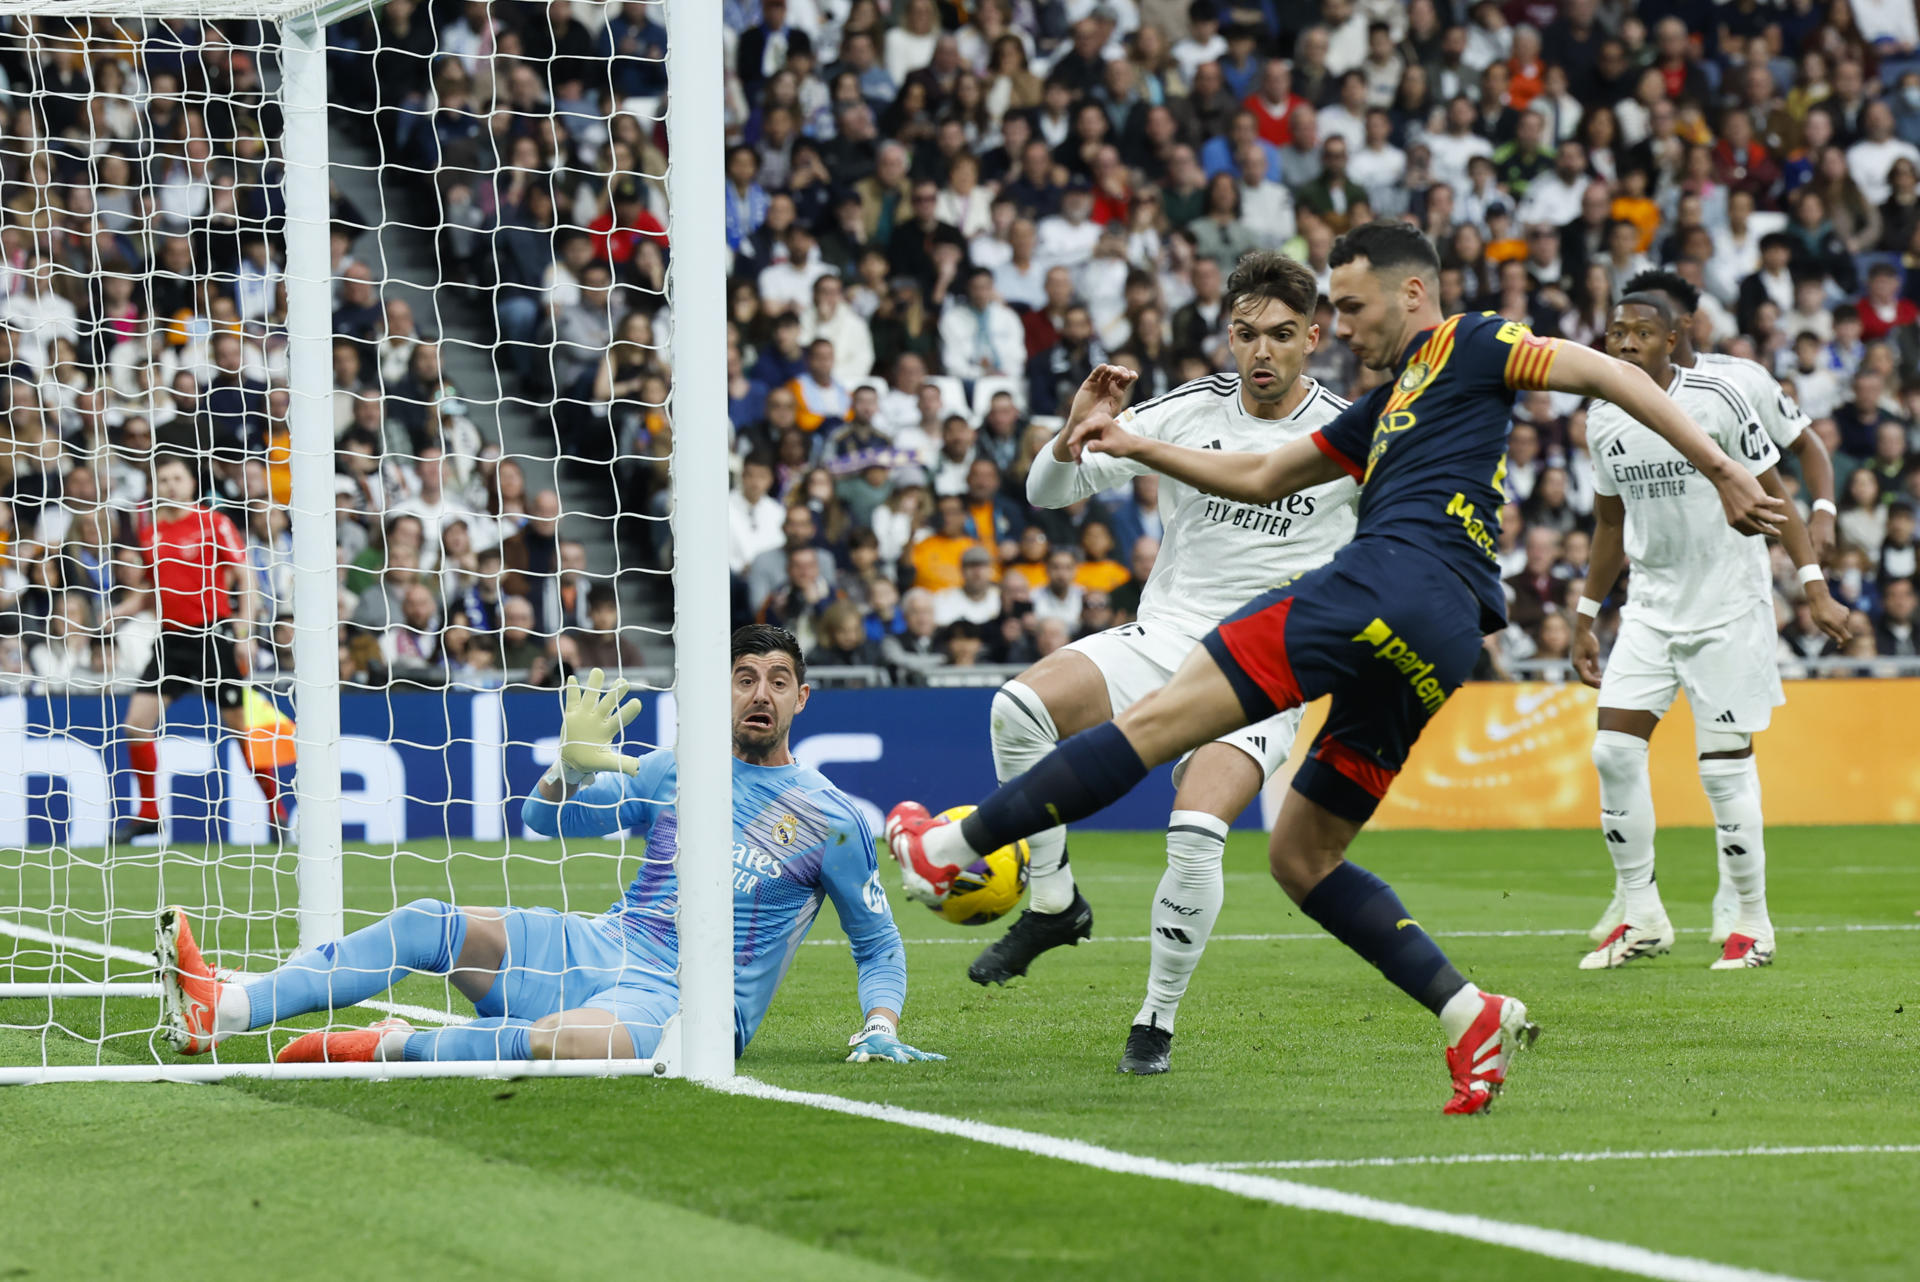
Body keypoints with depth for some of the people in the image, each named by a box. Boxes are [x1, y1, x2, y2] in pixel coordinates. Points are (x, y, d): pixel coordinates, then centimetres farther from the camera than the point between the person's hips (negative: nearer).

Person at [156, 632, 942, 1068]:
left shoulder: (832, 819, 4)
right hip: (603, 948, 5)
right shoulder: (673, 773, 16)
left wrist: (880, 1028, -5)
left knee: (560, 1042, -40)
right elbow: (544, 817, 16)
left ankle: (393, 1046, -26)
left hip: (684, 1002, -5)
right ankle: (218, 1011, -25)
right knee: (430, 925, -14)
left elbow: (879, 943, 12)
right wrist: (572, 766, -6)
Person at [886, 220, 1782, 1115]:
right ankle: (1470, 1016, 0)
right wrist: (1136, 447, 32)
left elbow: (1604, 374, 1)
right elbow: (1260, 478, 38)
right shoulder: (1388, 407, 33)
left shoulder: (1465, 347, 9)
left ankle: (956, 845, -14)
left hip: (1397, 581, -10)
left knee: (1161, 718, -11)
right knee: (1299, 857, 12)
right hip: (1432, 659, 10)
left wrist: (1720, 470, -7)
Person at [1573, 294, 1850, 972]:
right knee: (1614, 749, -5)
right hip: (1652, 605, 5)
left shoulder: (1715, 400, -12)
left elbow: (1771, 495, -7)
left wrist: (1815, 588, -12)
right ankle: (1641, 919, 6)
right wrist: (1585, 617, 19)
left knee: (1725, 764, -6)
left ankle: (1753, 923, 7)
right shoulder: (1603, 418, 5)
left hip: (1728, 605, -5)